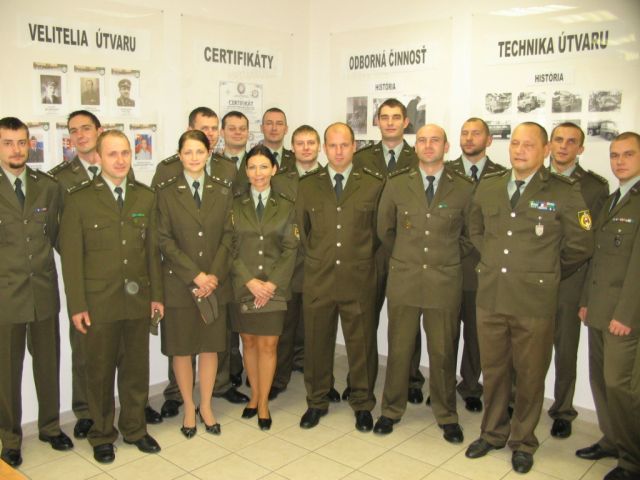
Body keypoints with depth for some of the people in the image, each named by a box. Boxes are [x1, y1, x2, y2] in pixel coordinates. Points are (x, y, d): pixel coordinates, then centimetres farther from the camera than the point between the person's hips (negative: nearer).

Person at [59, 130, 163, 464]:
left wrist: (156, 294, 7)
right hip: (99, 302, -3)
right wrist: (77, 305, -8)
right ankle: (102, 435, 29)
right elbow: (71, 255, -5)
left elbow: (152, 249, 8)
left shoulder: (146, 197, 6)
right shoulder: (79, 199, -5)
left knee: (136, 368, 13)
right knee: (100, 372, 10)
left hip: (138, 300, 3)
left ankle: (135, 428, 32)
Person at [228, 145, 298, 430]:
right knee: (249, 342, 10)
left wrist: (272, 282, -11)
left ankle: (263, 404, 15)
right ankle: (255, 395, 28)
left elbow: (290, 249, 1)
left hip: (273, 287, 0)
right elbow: (230, 247, -1)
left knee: (268, 345, 1)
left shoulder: (286, 207, 5)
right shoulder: (235, 206, 3)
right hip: (243, 287, 1)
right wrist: (250, 281, -12)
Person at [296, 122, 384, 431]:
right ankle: (316, 402, 30)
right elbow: (301, 229, 13)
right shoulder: (307, 185, 5)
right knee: (316, 342, 11)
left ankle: (363, 404, 27)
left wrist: (363, 256, 9)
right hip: (317, 278, 2)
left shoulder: (374, 184, 0)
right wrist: (316, 257, 13)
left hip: (359, 279, -1)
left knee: (362, 344, 8)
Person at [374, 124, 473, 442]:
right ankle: (391, 410, 29)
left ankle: (447, 416, 27)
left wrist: (449, 259, 10)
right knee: (398, 349, 11)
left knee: (443, 353, 9)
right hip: (403, 281, 1)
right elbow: (384, 229, 12)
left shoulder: (464, 188, -2)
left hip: (444, 283, 0)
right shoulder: (396, 184, 0)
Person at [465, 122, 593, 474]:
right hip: (490, 297, 4)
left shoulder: (564, 193, -7)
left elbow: (580, 246, 1)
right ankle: (493, 432, 35)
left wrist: (545, 272, 8)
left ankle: (523, 442, 30)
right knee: (493, 370, 15)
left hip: (535, 303, -3)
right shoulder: (488, 187, 5)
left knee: (530, 375, 10)